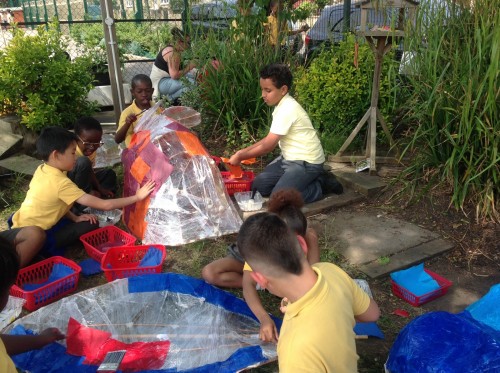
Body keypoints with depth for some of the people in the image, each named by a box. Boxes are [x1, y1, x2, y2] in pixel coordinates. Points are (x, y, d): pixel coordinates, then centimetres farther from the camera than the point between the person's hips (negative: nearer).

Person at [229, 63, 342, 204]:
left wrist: (240, 157, -10)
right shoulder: (282, 106, 7)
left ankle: (321, 184, -1)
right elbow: (269, 139, 13)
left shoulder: (287, 109, -22)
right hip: (289, 158, 9)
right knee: (258, 185, 0)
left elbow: (268, 145, -20)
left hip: (306, 162, -9)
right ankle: (310, 180, 10)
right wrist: (243, 151, 5)